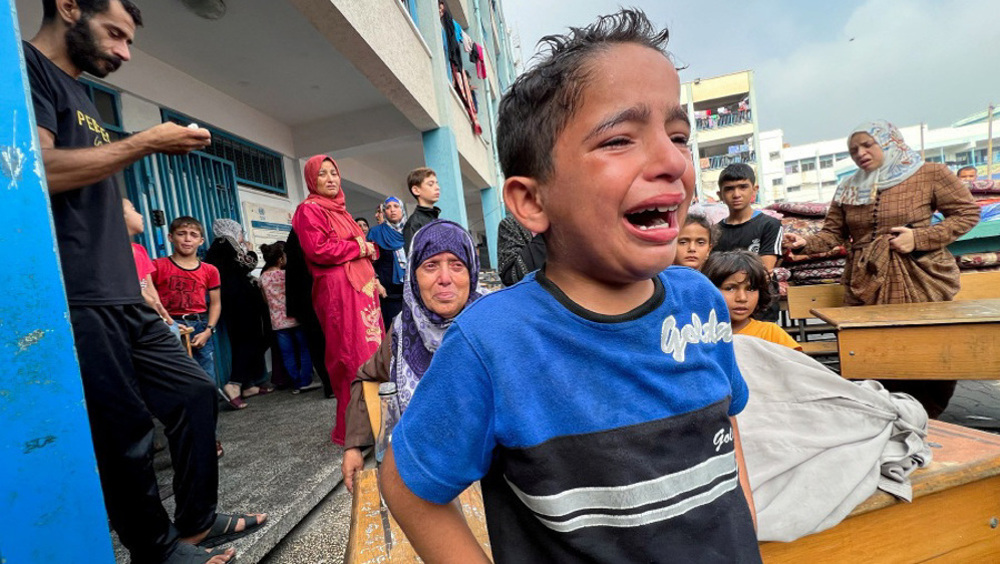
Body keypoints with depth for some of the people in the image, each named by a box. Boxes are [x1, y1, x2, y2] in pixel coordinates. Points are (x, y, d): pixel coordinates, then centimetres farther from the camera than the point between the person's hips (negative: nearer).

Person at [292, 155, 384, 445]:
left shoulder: (341, 211, 24)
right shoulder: (309, 210, -2)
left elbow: (363, 246, 29)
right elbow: (318, 249, -17)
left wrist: (370, 248, 6)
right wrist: (359, 247, -8)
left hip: (362, 288, 9)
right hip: (338, 291, -9)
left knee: (371, 352, 9)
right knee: (353, 358, -9)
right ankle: (351, 429, 3)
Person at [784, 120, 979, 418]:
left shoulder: (929, 175, 1)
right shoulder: (847, 189, 10)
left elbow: (967, 213, 3)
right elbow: (833, 232, 7)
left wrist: (919, 237, -11)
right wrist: (805, 244, -13)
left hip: (922, 282, -2)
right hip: (866, 287, 2)